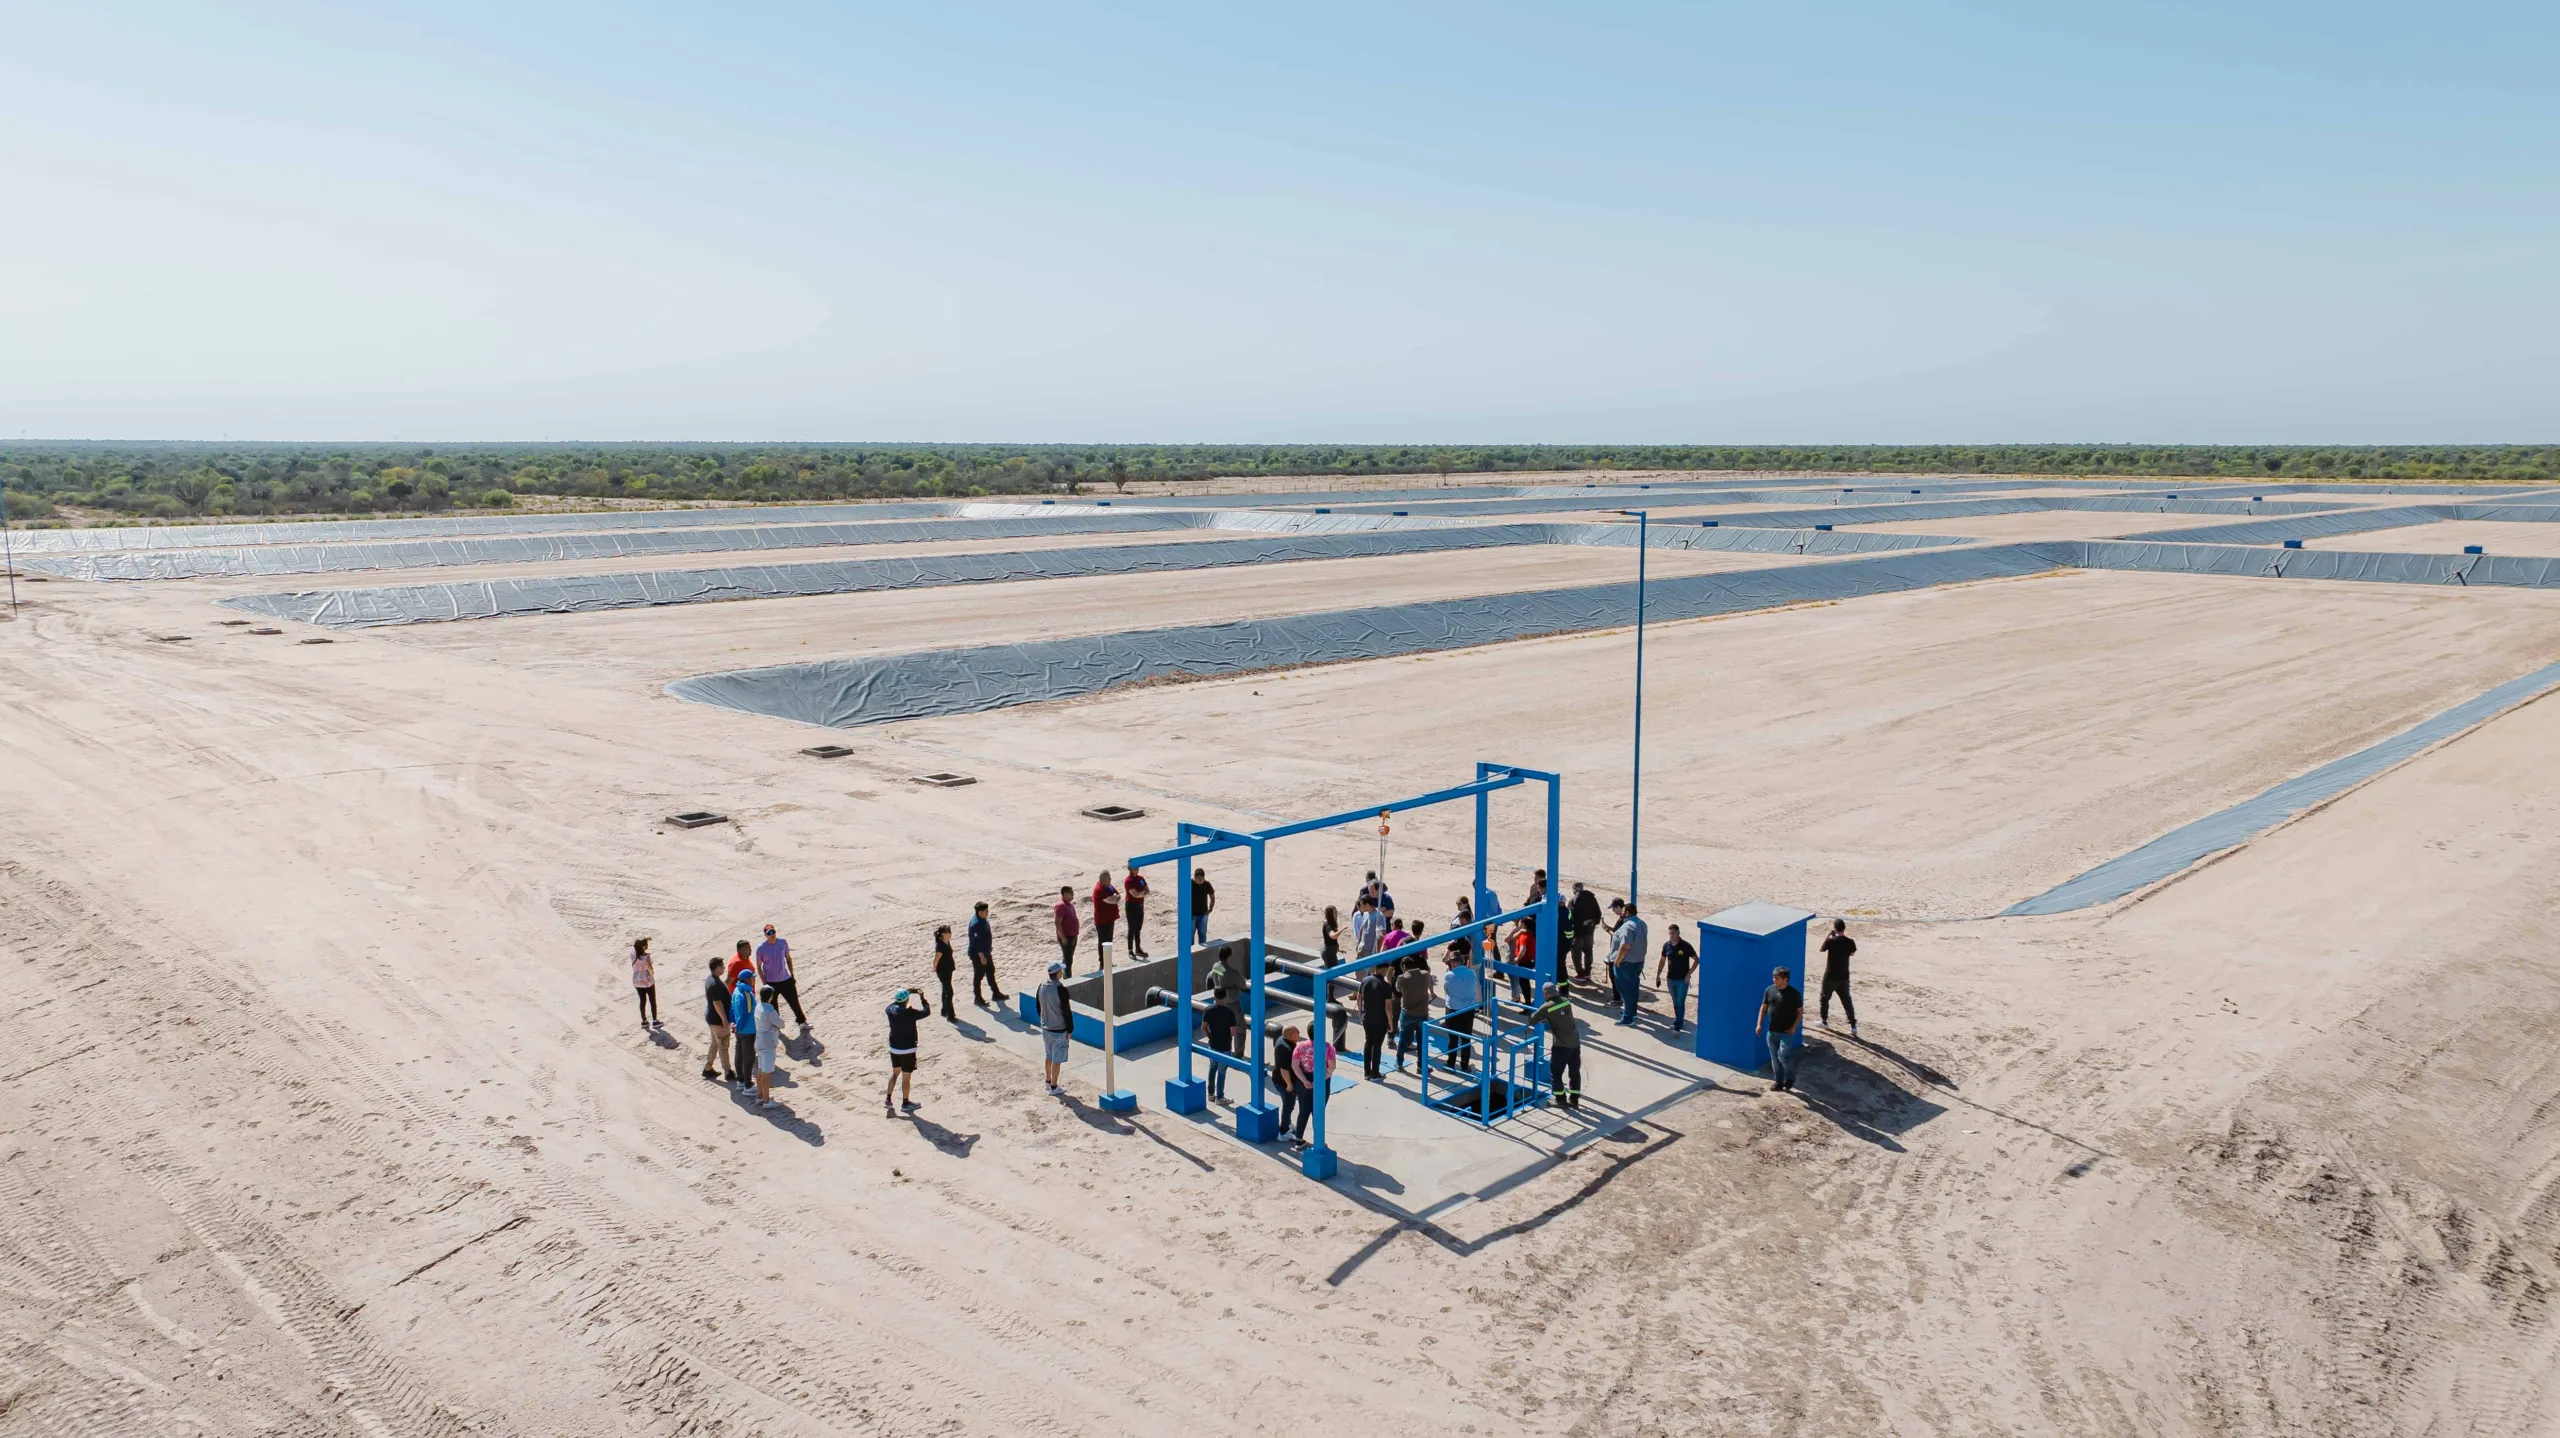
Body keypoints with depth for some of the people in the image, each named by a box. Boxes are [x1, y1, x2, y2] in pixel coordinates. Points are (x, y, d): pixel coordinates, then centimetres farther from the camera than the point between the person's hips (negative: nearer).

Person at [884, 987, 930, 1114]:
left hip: (893, 1048, 6)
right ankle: (906, 1103, 21)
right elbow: (926, 1012, -13)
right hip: (907, 1050, -6)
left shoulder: (891, 1009, -8)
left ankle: (888, 1099, 24)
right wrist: (922, 998, -1)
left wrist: (908, 992, 17)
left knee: (895, 1072, 24)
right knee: (906, 1077, 9)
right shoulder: (909, 1013, -24)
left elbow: (895, 1001, 15)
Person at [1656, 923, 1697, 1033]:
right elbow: (1662, 961, 12)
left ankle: (1677, 1026, -3)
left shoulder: (1685, 945, -14)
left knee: (1680, 1003, -5)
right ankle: (1679, 1020, 29)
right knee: (1675, 1002, 15)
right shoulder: (1667, 945, -1)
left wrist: (1688, 974, -13)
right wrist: (1658, 975, 11)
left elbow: (1696, 960, -7)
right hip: (1670, 979, 5)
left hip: (1682, 980, -5)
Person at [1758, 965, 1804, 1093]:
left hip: (1787, 1032, -5)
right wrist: (1759, 1024, 1)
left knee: (1783, 1056, -11)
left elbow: (1800, 1011, -4)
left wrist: (1794, 1027, -12)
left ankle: (1790, 1078, 14)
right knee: (1774, 1058, 10)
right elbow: (1764, 1007, 8)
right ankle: (1778, 1081, 23)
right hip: (1772, 1031, 5)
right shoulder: (1769, 990, 0)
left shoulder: (1794, 993, -11)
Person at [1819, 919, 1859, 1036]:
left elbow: (1821, 949, 3)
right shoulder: (1850, 942, -7)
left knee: (1825, 998, 17)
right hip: (1844, 977, 3)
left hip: (1830, 976, -3)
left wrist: (1829, 935, 6)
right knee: (1847, 1001, 8)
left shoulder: (1831, 941, -17)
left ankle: (1824, 1021, 26)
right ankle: (1853, 1026, 2)